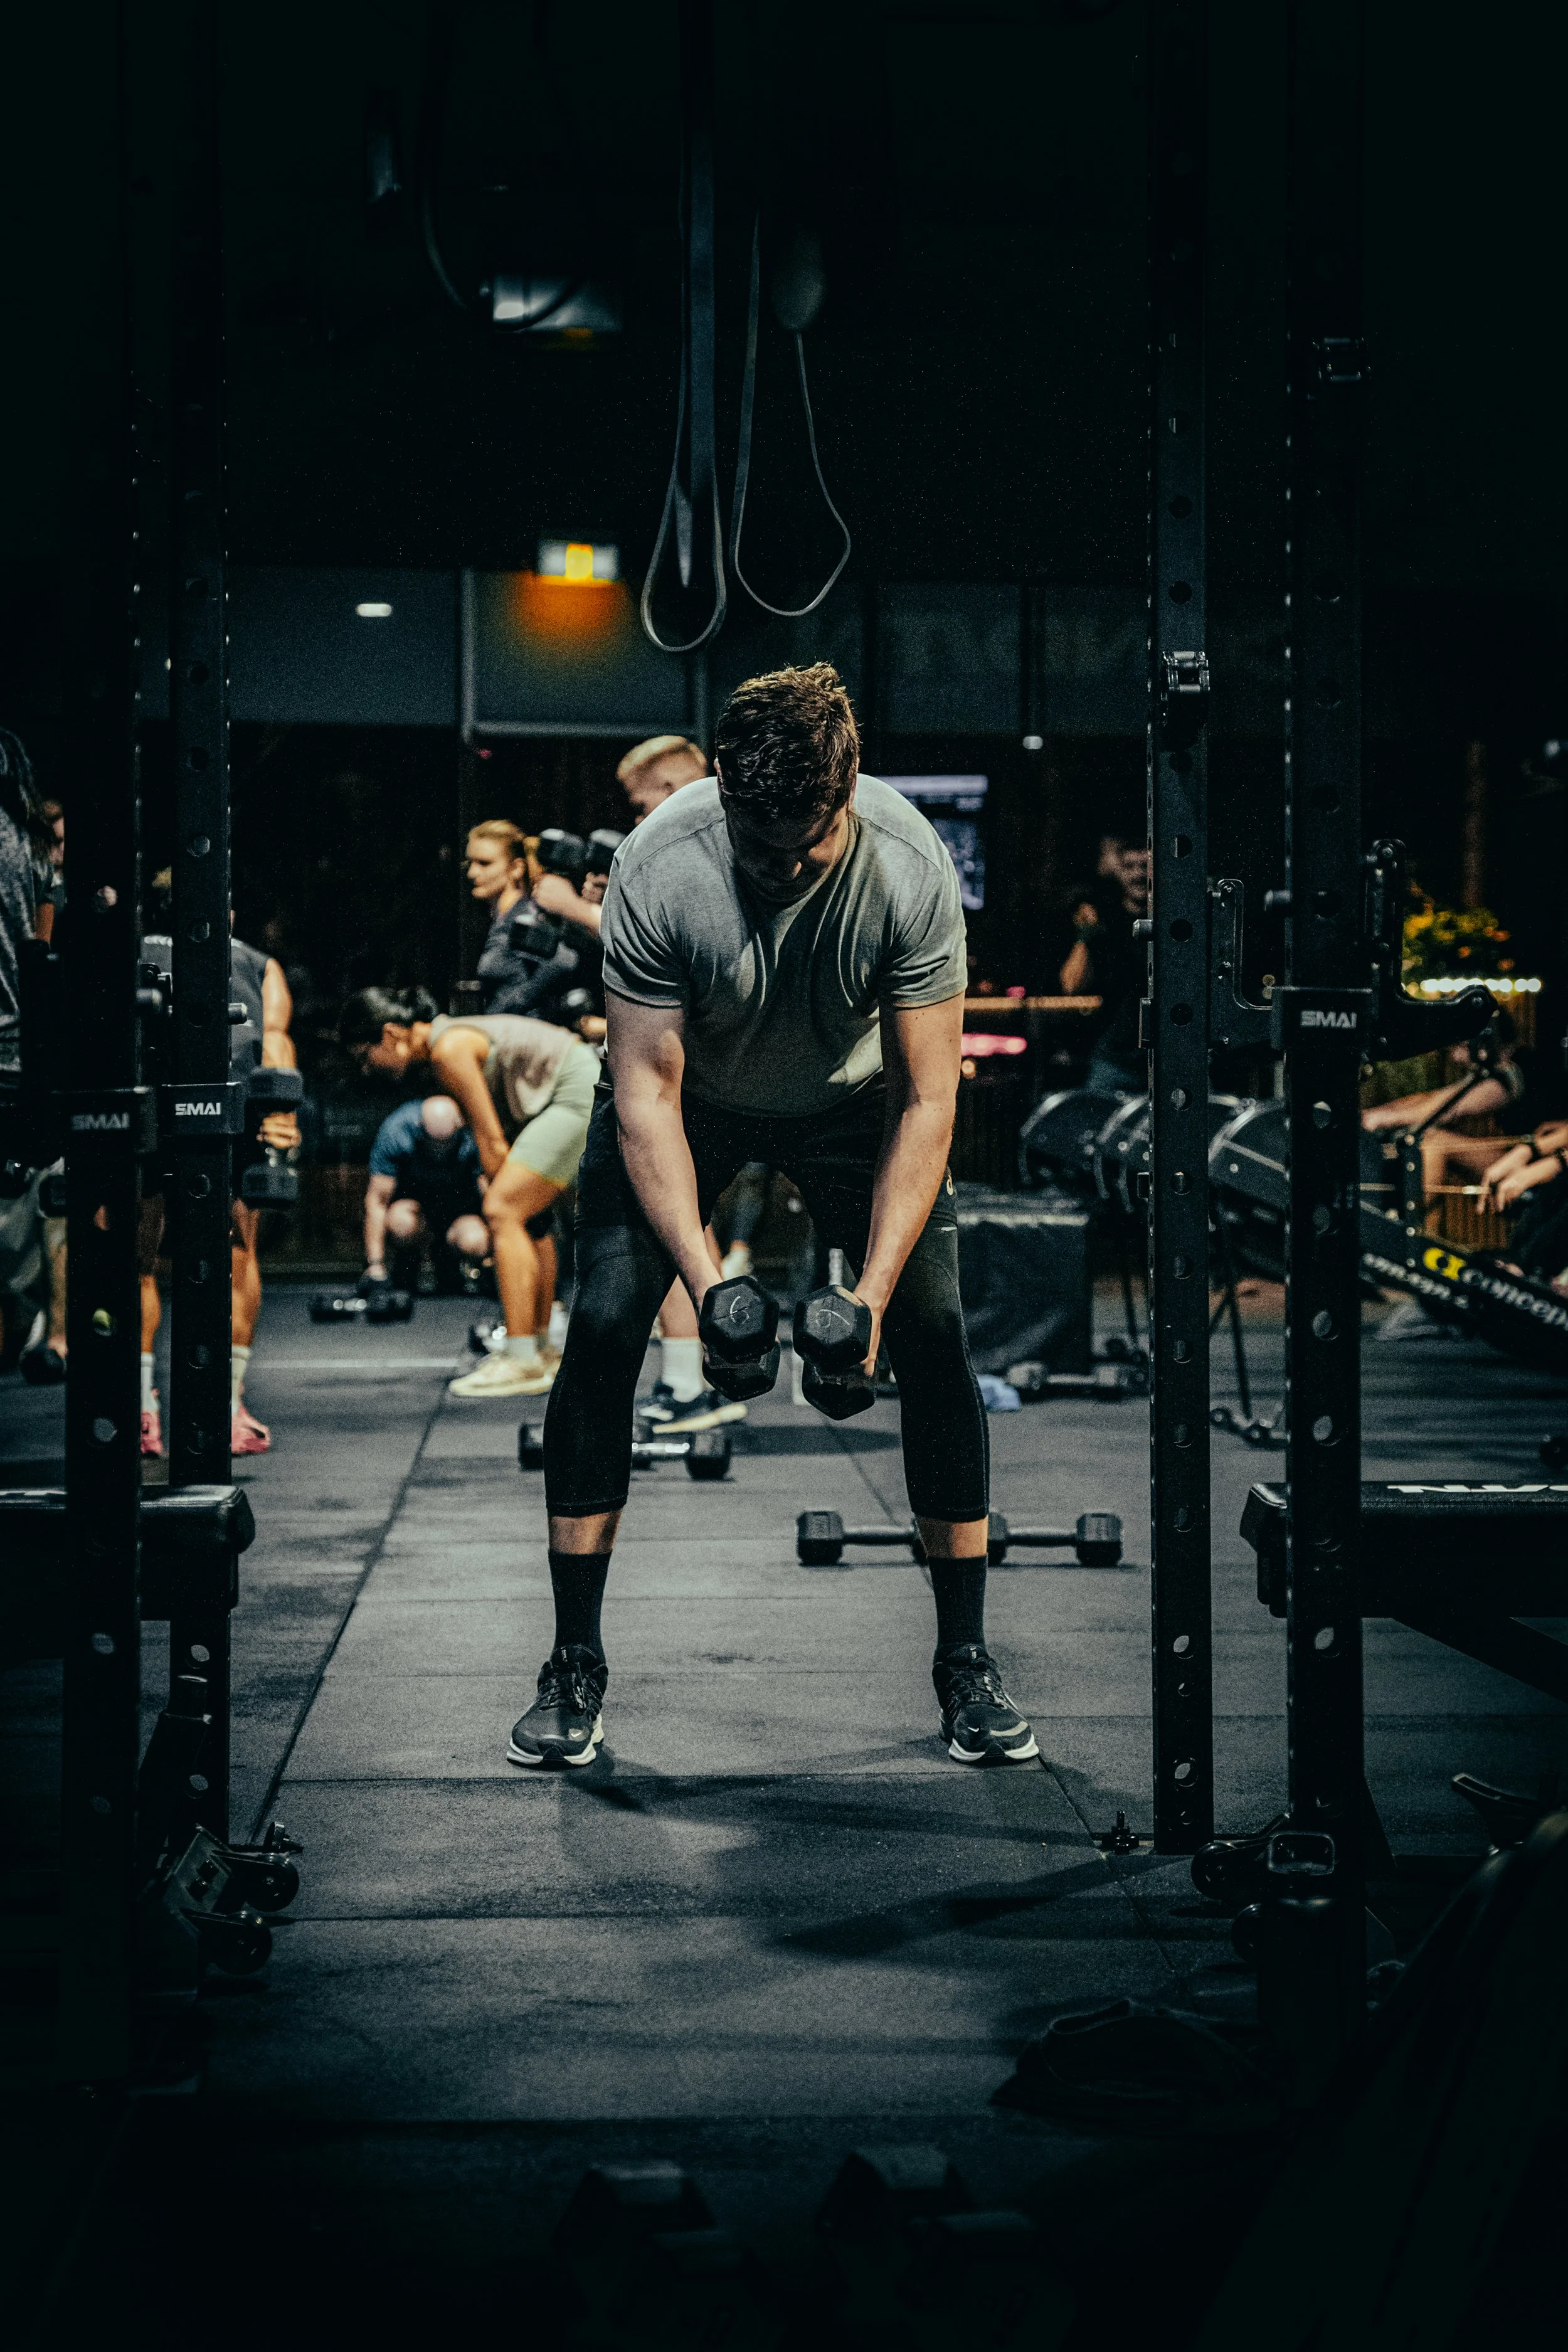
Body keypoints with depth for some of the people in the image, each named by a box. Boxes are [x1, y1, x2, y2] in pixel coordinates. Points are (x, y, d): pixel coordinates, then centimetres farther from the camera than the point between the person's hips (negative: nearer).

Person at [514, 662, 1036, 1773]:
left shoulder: (909, 869, -32)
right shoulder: (659, 870, -33)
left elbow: (925, 1100, -26)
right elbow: (647, 1094, -27)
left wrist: (875, 1287, -34)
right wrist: (702, 1274, -37)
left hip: (851, 1095, 1)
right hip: (690, 1095, 0)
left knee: (935, 1336, -13)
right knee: (603, 1326, -15)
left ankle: (967, 1661, 1)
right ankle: (576, 1666, -3)